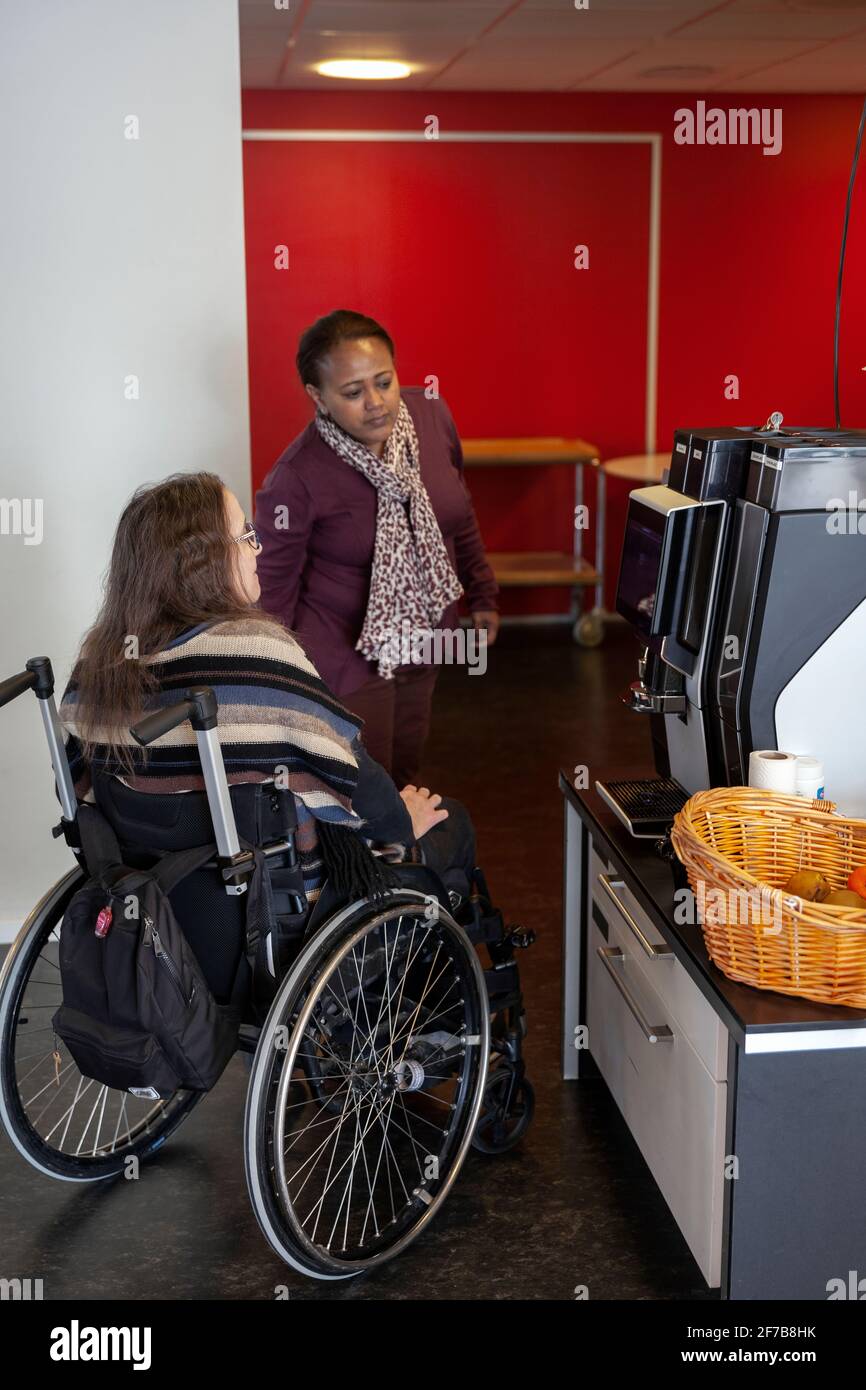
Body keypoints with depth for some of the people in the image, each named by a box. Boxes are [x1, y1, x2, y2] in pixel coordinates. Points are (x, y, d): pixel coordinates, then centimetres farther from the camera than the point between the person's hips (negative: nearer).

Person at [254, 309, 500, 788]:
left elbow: (459, 512, 7)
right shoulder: (297, 478, -25)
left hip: (422, 639, 6)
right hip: (343, 655, -6)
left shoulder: (431, 416, -10)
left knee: (406, 775, 20)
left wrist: (481, 596, 15)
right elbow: (274, 588, -15)